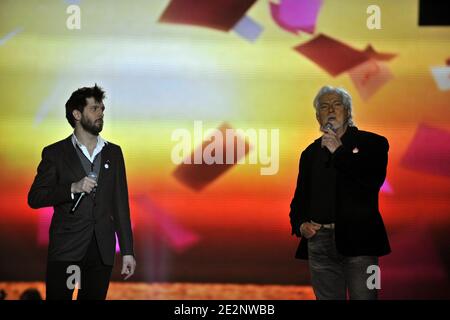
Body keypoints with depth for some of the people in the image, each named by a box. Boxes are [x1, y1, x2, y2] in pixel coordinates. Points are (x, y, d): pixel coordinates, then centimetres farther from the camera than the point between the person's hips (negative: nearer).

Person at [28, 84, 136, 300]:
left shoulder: (113, 152, 13)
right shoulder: (55, 153, 3)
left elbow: (121, 203, 11)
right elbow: (34, 198, -1)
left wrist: (127, 251, 5)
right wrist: (72, 188, -15)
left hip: (102, 249, 3)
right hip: (66, 249, -3)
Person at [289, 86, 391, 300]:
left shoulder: (372, 143, 4)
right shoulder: (311, 153, 18)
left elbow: (373, 181, -13)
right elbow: (299, 199, 22)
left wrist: (339, 151, -12)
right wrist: (300, 224, 1)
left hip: (357, 241, -4)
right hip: (319, 240, 4)